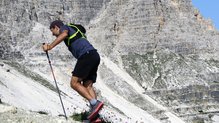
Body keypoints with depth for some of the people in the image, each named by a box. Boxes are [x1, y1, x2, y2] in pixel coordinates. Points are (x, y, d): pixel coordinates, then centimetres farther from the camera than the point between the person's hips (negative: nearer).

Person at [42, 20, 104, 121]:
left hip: (86, 55, -9)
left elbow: (64, 34, -15)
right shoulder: (74, 32, 36)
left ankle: (95, 103, -19)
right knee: (87, 85, 1)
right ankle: (95, 116, -11)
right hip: (95, 55, 9)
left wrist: (50, 47, -21)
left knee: (74, 83, -8)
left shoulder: (64, 27, 10)